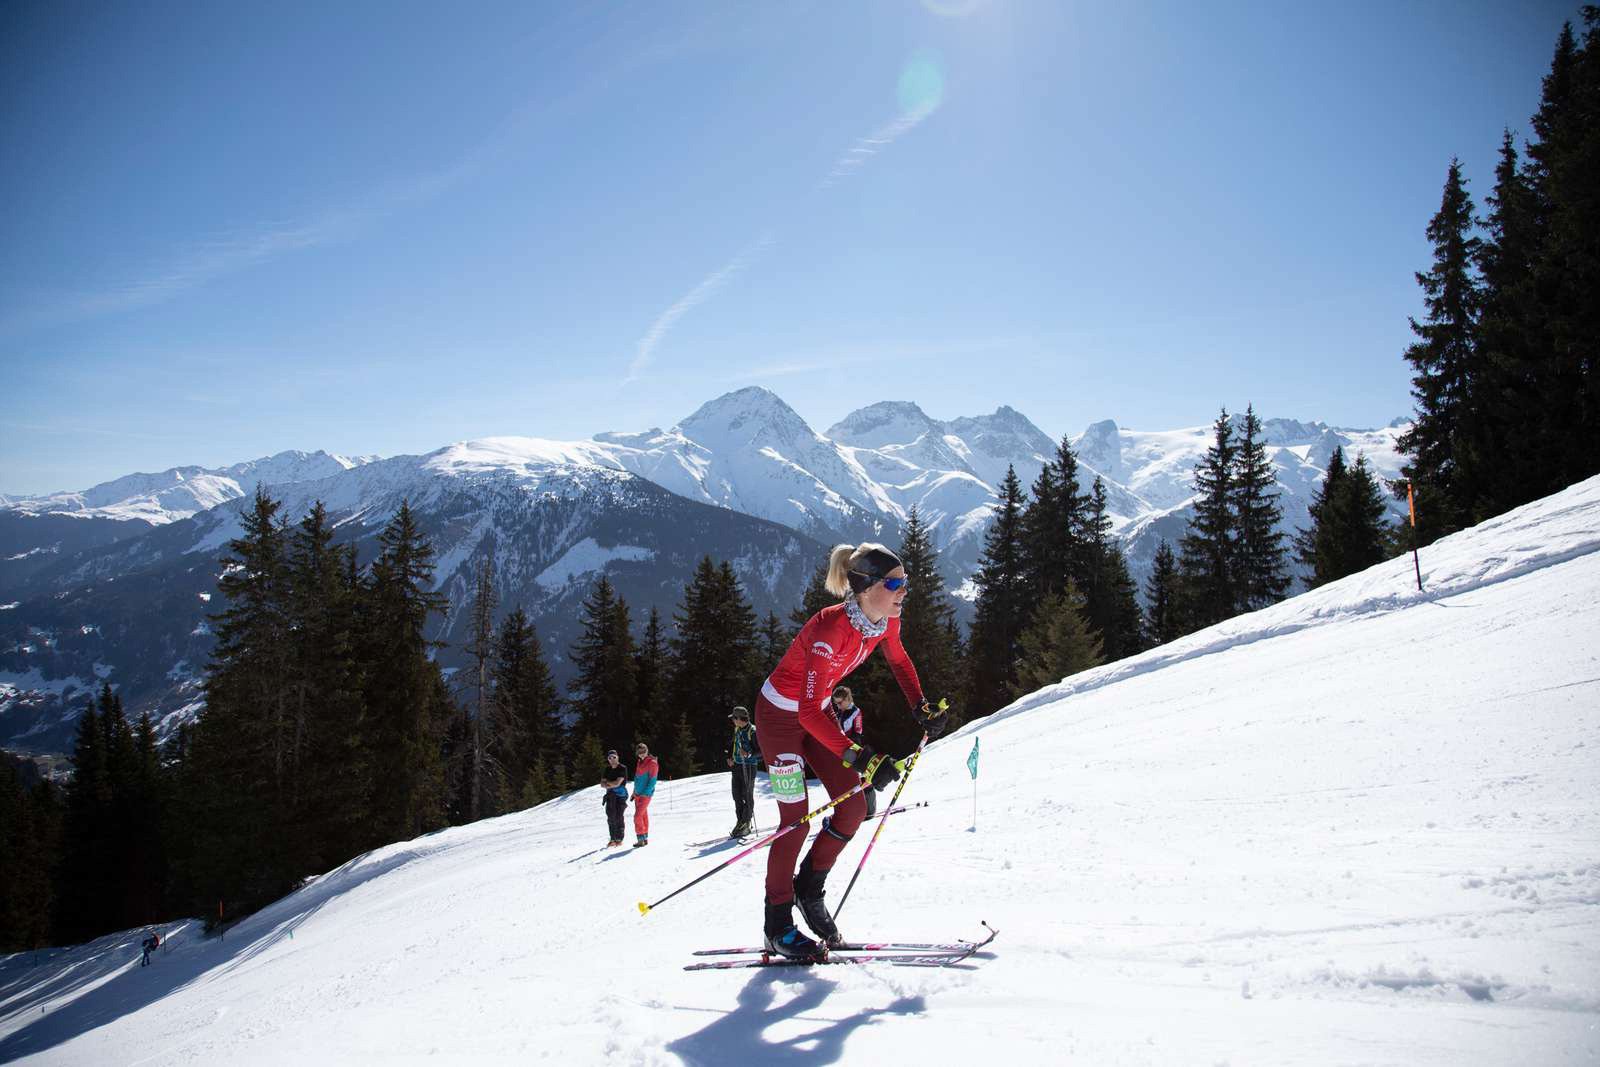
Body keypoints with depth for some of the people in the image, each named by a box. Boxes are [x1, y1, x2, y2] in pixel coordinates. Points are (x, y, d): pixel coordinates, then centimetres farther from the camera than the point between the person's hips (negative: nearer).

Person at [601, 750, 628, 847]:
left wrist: (608, 782, -2)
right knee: (611, 817, 2)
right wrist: (610, 785, -13)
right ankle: (613, 839, 8)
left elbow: (617, 783, -15)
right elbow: (602, 783, 6)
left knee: (618, 817, -9)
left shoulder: (622, 769, -7)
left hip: (621, 795, -5)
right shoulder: (607, 770, 11)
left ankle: (619, 839, -2)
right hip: (610, 795, 5)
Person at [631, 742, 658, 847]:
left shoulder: (652, 763, -13)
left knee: (638, 816, -12)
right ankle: (645, 838, 18)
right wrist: (634, 792, 20)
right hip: (638, 794, 8)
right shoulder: (639, 762, 12)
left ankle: (641, 839, -9)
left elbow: (653, 780, -16)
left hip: (646, 794, -8)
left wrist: (645, 793, -19)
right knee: (643, 816, 12)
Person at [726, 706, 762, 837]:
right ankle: (740, 822, 17)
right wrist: (730, 757, 12)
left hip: (749, 766, -8)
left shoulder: (752, 732, -14)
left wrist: (749, 754, -29)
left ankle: (746, 824, 4)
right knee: (737, 795, 8)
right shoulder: (737, 730, 10)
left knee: (747, 796, -3)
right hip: (737, 765, 8)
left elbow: (760, 751, -16)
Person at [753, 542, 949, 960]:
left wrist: (921, 707, 2)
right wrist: (860, 758, -42)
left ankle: (809, 889, 22)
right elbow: (808, 713, -37)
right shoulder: (831, 628, -36)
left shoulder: (887, 620, -13)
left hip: (817, 710, 7)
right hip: (781, 713, -7)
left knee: (854, 807, 1)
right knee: (796, 818, -6)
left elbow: (898, 659, 12)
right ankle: (777, 926, 9)